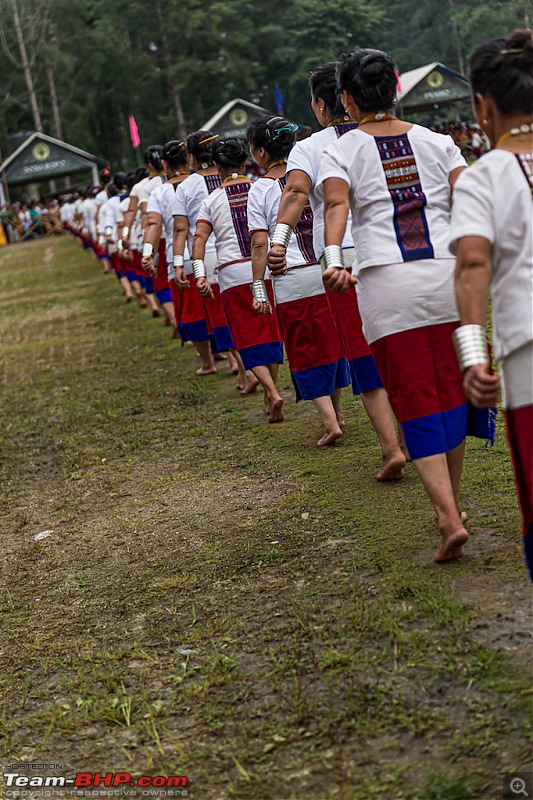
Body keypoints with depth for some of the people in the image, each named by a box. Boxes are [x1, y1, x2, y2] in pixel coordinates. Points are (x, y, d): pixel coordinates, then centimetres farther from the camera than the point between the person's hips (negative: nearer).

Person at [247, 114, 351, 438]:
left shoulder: (260, 189, -5)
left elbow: (260, 245, -9)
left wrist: (259, 289, -5)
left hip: (291, 280, -4)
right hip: (329, 270, 4)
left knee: (305, 351, 5)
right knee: (332, 341, 18)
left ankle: (330, 421, -4)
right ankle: (337, 412, 30)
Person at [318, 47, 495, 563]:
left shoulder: (341, 152, 5)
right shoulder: (436, 142, 13)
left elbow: (336, 204, -15)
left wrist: (333, 260, -29)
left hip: (386, 284, -3)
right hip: (447, 275, 3)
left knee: (416, 403, 2)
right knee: (450, 391, 15)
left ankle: (448, 519, -9)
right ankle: (452, 501, 28)